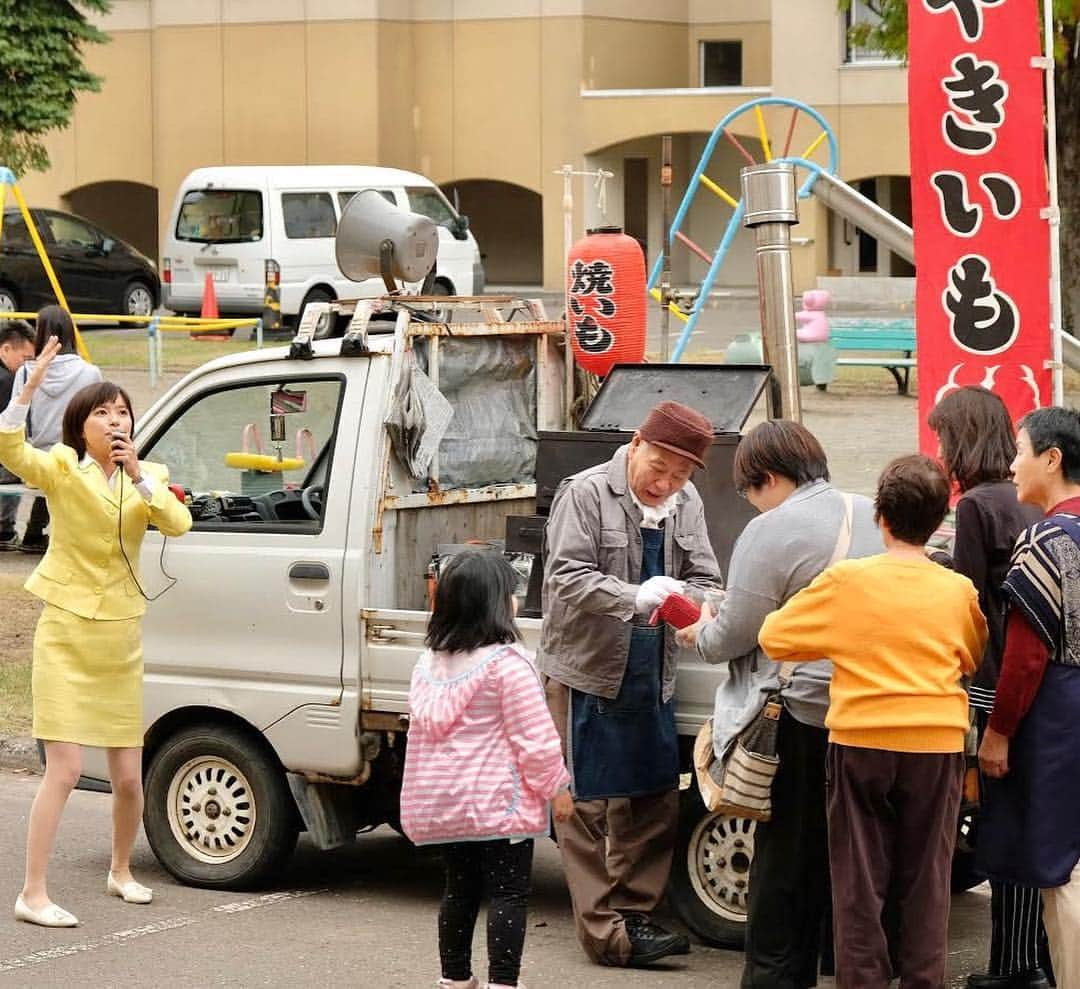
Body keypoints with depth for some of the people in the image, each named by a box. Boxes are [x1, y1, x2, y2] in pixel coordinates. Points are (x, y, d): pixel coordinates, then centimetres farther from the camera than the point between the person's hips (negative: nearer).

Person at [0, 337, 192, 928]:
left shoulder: (148, 477, 7)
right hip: (67, 634, -4)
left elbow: (178, 524, -12)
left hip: (120, 640, 4)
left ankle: (120, 872, 34)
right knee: (65, 769, -12)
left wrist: (138, 475, -23)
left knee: (128, 777, 9)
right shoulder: (61, 470, -5)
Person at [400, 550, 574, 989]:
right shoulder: (506, 663, -14)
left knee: (460, 889, 16)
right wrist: (557, 788, -5)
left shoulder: (430, 664, 9)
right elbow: (534, 736, -14)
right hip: (498, 803, -7)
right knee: (507, 893, -3)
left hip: (441, 802, 7)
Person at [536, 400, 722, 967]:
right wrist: (635, 598, -31)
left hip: (651, 678, 6)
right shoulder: (585, 494, -10)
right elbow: (567, 578, -17)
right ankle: (605, 933, -2)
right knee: (586, 804, -3)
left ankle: (633, 913, 19)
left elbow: (704, 579, 9)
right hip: (587, 671, -6)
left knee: (654, 803, 9)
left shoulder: (686, 504, 7)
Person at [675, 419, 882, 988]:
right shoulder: (871, 516, 8)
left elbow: (734, 635, -11)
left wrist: (699, 635, 11)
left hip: (802, 714, -6)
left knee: (784, 856, 3)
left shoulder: (771, 532, -13)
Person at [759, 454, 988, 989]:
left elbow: (773, 637, -2)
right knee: (926, 881, 10)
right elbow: (976, 660, 15)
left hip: (861, 743, -1)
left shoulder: (845, 582, -9)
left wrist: (835, 643, 15)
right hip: (938, 744, 1)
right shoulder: (958, 591, -2)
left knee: (860, 881, 8)